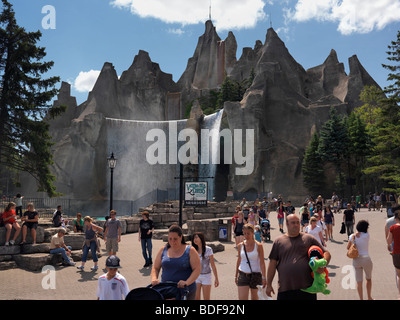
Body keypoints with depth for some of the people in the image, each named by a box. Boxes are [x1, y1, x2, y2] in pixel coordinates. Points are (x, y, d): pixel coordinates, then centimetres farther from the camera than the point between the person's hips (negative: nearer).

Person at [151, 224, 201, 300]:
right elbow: (155, 268, 8)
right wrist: (154, 279, -12)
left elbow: (197, 269, -11)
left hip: (185, 290, -2)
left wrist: (187, 282, -24)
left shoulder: (190, 251, -5)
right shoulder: (163, 250, 5)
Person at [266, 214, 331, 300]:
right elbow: (272, 264, 6)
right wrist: (269, 284, 4)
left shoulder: (309, 238, 8)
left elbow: (326, 253, 9)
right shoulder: (279, 241, 7)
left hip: (307, 287, 0)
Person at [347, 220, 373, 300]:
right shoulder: (367, 235, -14)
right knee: (369, 279, 22)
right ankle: (369, 297, 33)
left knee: (359, 281, 9)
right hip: (366, 259, -2)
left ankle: (361, 298, 14)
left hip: (356, 260, 2)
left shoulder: (352, 236, -2)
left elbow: (348, 247, 5)